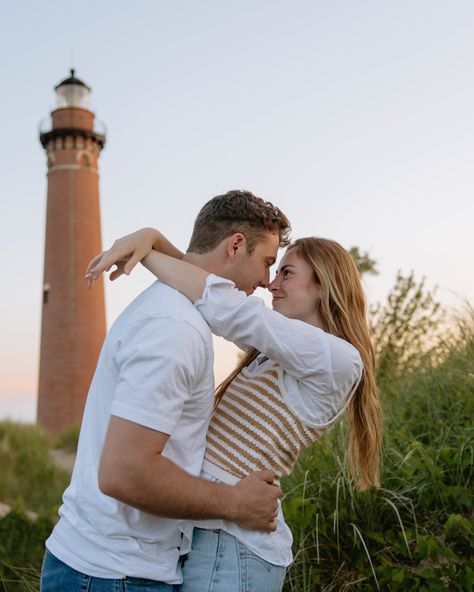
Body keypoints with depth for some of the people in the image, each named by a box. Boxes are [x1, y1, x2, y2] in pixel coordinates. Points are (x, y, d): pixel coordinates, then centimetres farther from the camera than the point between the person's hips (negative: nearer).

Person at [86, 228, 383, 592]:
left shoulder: (336, 358, -15)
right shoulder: (276, 351, 12)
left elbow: (221, 305, -22)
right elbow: (202, 286, 12)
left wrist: (143, 248, -14)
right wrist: (151, 236, -3)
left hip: (229, 543, -8)